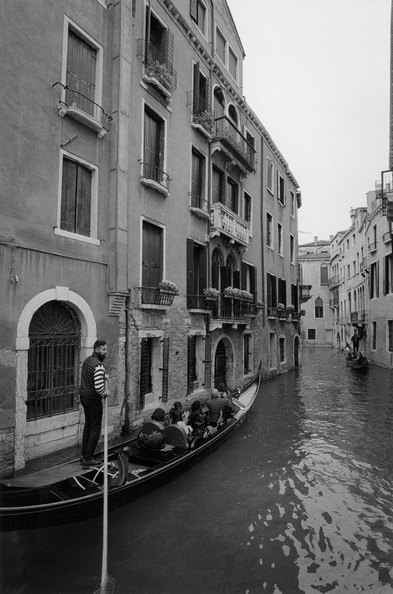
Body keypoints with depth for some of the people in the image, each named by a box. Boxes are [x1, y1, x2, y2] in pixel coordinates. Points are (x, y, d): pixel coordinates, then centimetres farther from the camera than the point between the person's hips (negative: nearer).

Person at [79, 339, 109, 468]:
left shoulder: (87, 360, 6)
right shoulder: (99, 365, -23)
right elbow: (98, 387, -29)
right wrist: (105, 393, -9)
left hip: (83, 396, 9)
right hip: (93, 399, -9)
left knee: (88, 425, 20)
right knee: (95, 428, 2)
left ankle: (83, 455, 29)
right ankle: (87, 459, 7)